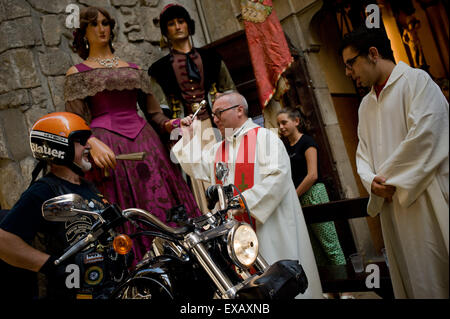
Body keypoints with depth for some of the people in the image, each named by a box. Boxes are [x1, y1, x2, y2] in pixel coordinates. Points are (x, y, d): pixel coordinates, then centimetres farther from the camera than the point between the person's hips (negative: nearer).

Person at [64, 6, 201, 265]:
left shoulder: (134, 69, 21)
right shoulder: (77, 73, 12)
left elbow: (154, 112, 19)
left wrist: (168, 125, -3)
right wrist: (93, 143, -20)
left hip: (144, 142, 4)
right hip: (107, 148, -3)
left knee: (162, 205, -3)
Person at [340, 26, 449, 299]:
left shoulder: (416, 80, -4)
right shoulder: (366, 105, 19)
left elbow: (423, 135, -16)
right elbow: (363, 153, 16)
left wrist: (386, 178, -10)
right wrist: (371, 181, -5)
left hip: (427, 200, -6)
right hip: (392, 204, 7)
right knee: (411, 279, 10)